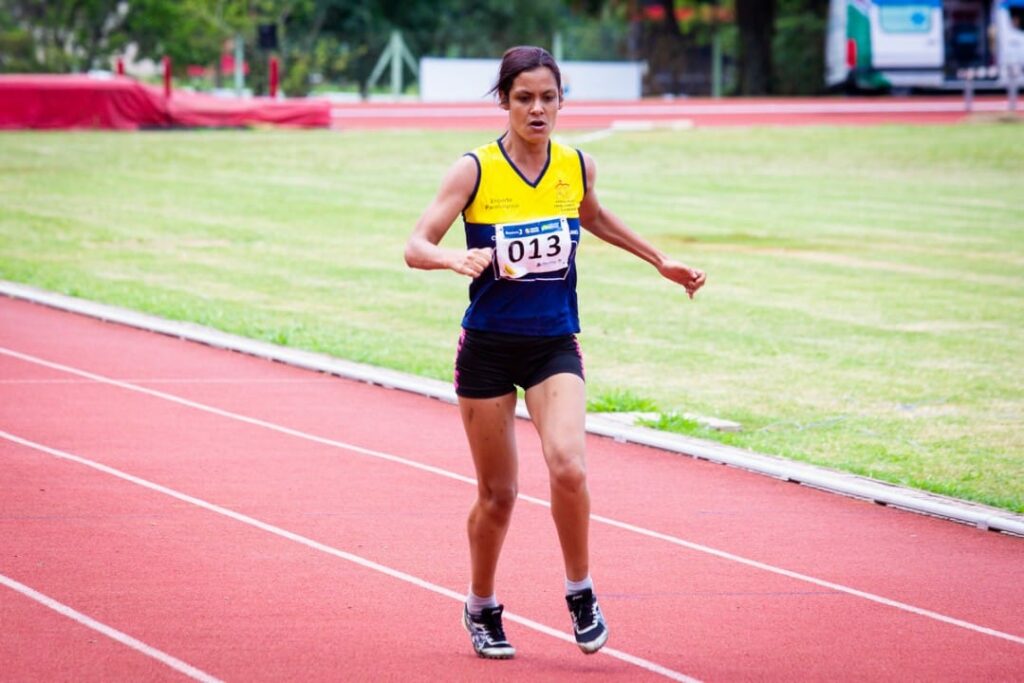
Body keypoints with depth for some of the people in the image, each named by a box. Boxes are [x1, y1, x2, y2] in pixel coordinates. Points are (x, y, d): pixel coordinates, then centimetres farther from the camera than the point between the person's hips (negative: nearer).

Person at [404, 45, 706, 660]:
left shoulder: (577, 167, 0)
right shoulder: (475, 171, -10)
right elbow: (416, 246, -13)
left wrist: (661, 262, 26)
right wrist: (456, 258, -35)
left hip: (555, 346, 1)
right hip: (488, 348, -1)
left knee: (568, 465, -23)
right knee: (498, 494, 6)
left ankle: (581, 593, -2)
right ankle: (482, 609, 30)